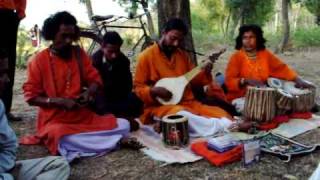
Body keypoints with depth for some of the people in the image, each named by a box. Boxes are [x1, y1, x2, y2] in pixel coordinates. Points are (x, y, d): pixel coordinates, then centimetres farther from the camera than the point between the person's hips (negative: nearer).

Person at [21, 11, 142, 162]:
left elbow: (94, 79, 7)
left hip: (84, 117, 4)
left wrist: (88, 92, -16)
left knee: (123, 125, -11)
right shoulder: (39, 60, -6)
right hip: (56, 121, -3)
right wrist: (60, 101, -20)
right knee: (65, 144, -37)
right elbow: (31, 97, -5)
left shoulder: (78, 53, 5)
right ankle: (116, 141, -21)